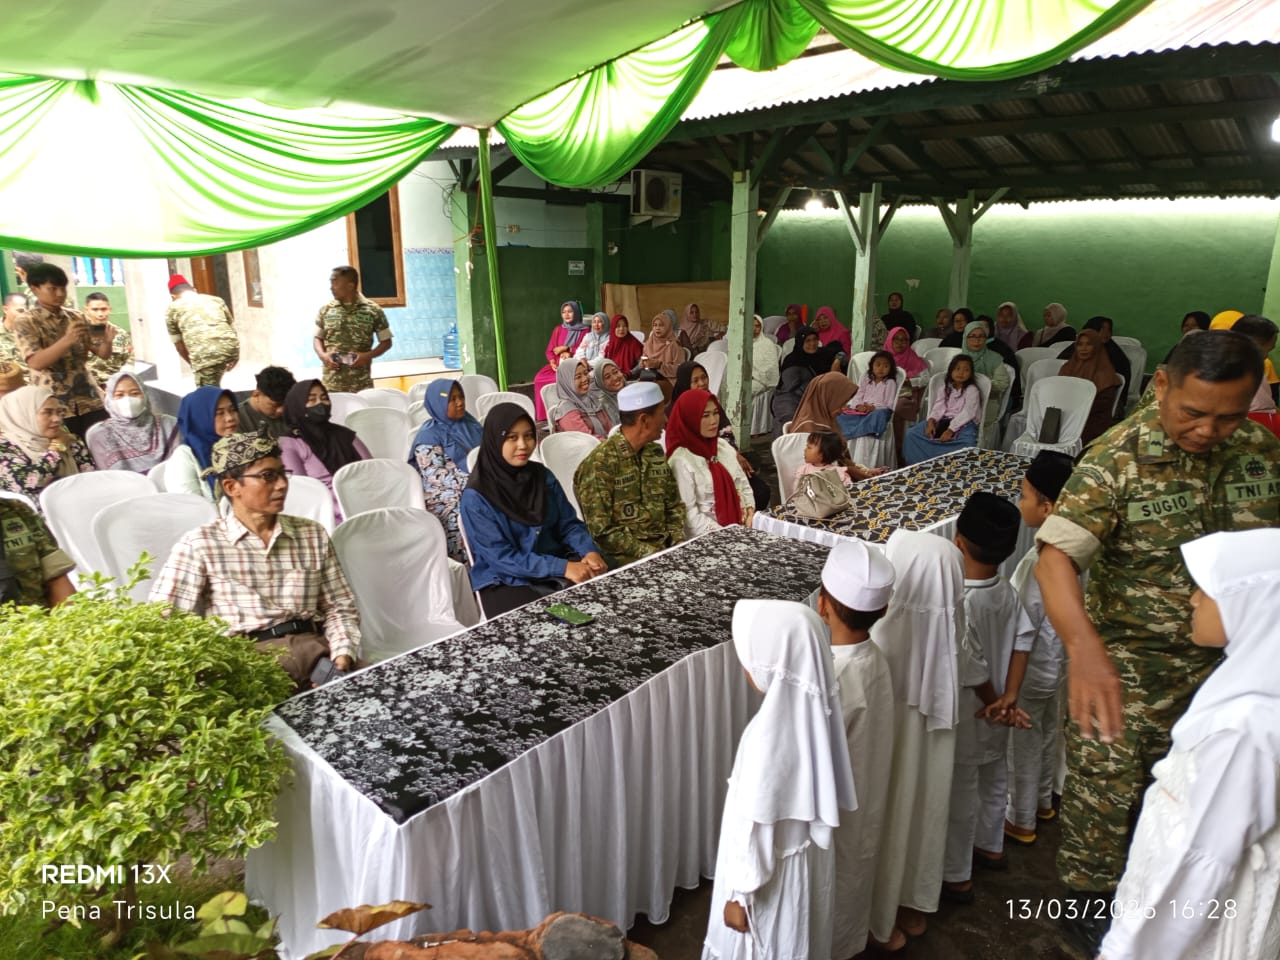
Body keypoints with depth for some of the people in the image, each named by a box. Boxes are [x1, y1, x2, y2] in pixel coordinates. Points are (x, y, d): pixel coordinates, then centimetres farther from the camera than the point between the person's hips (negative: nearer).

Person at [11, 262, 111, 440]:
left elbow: (104, 353, 9)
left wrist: (106, 339, -14)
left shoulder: (76, 317, 10)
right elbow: (36, 362, -16)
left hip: (89, 400, 4)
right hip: (53, 406, -3)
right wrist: (67, 340, -28)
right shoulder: (25, 322, -2)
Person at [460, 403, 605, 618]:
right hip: (506, 581, -5)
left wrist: (589, 551, -16)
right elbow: (500, 556, -17)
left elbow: (568, 524, 7)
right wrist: (563, 568, -24)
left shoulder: (542, 475, 4)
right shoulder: (477, 496, -12)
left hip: (555, 567, 5)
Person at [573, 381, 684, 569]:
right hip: (626, 559, -7)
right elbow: (602, 531, -16)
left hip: (665, 548, 7)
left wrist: (678, 542, -1)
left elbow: (674, 505, 16)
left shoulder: (656, 453, 8)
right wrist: (650, 553, -17)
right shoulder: (599, 464, -14)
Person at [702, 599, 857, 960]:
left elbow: (754, 827, -25)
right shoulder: (813, 710, -10)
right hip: (809, 860, 7)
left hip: (773, 875, -7)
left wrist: (739, 894, -12)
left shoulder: (768, 734, -34)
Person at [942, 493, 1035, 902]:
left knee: (960, 795, 9)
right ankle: (990, 846, 48)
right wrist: (1009, 693, -5)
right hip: (996, 717, 7)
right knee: (994, 780, 25)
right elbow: (1023, 637, -5)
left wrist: (994, 700, -9)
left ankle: (956, 876, 25)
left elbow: (971, 666, -26)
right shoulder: (1006, 591, -9)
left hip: (968, 717, -7)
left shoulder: (960, 601, -30)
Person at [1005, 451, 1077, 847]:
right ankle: (1043, 800, 48)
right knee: (1047, 732, 26)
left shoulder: (1039, 560, -33)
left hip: (1035, 669, -8)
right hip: (1059, 662, 8)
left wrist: (1009, 693, -22)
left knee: (1024, 742, 12)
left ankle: (1020, 820, 32)